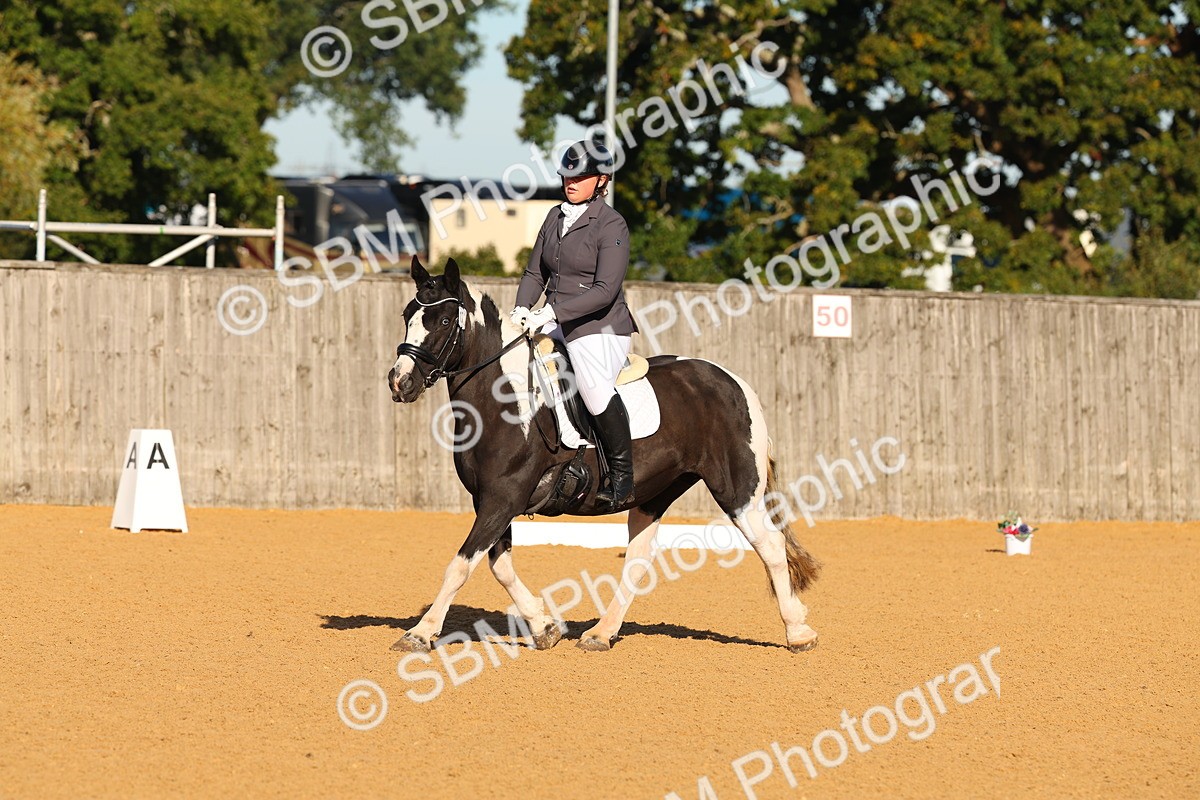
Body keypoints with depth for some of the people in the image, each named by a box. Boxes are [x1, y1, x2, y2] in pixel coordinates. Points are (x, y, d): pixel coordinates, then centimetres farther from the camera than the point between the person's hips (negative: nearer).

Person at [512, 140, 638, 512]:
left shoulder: (611, 224, -11)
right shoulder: (556, 217, 12)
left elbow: (605, 290, -19)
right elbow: (535, 273, 15)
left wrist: (552, 311, -25)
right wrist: (522, 309, -5)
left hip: (599, 328, -8)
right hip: (556, 326, 8)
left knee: (594, 385, -28)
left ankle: (623, 477, -19)